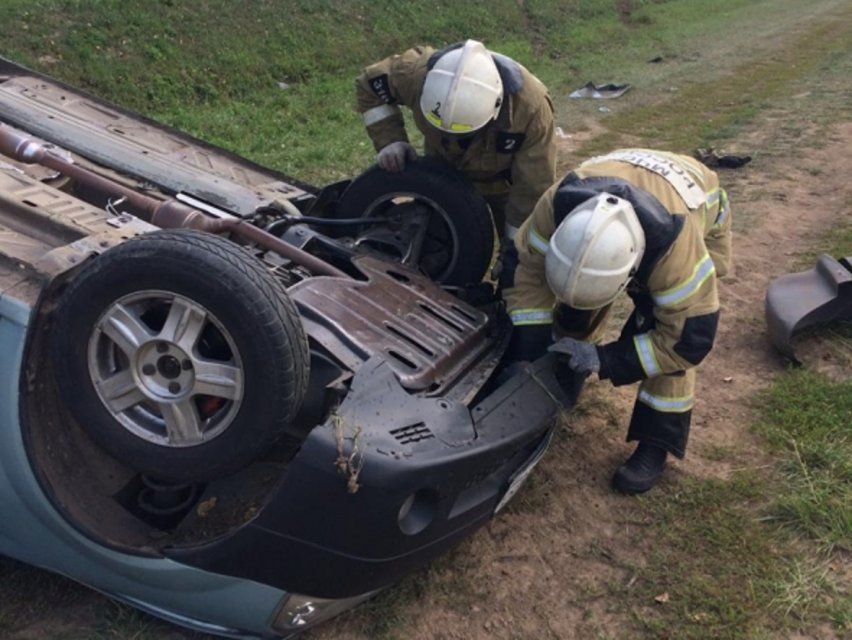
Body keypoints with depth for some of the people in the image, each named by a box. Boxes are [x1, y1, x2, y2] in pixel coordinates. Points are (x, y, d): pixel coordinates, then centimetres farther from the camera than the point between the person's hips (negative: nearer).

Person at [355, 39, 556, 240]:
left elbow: (533, 188, -29)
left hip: (504, 182, -2)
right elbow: (369, 84, -13)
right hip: (444, 172, 2)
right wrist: (390, 140, -25)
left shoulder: (530, 106, -41)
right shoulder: (417, 73, -36)